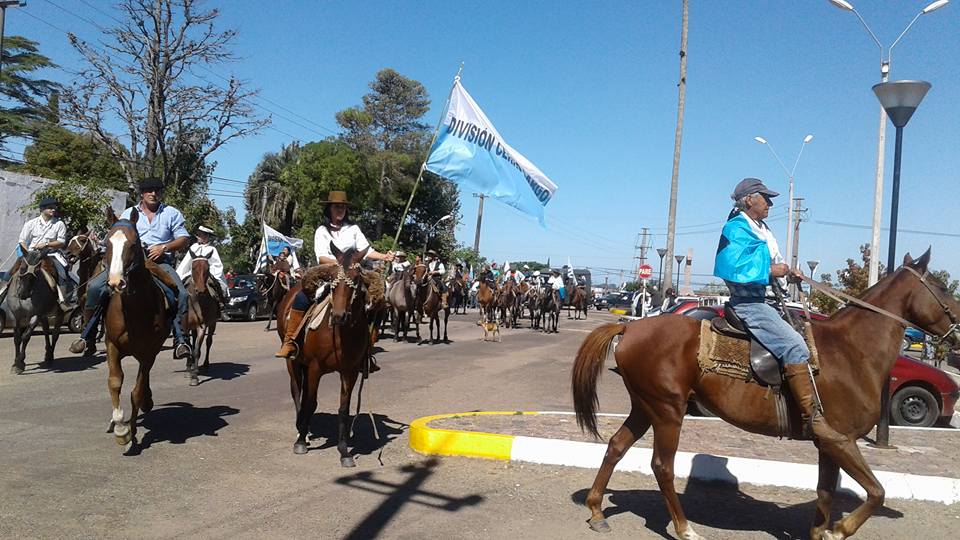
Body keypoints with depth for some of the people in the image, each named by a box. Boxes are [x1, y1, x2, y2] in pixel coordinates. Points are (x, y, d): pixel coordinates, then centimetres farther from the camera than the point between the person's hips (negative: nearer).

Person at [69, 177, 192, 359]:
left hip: (160, 262, -2)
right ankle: (87, 336, -4)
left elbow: (183, 240, 8)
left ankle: (180, 341, -24)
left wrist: (164, 247, -10)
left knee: (181, 294, -29)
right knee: (95, 287, -17)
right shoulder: (129, 213, 19)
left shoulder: (172, 213, 14)